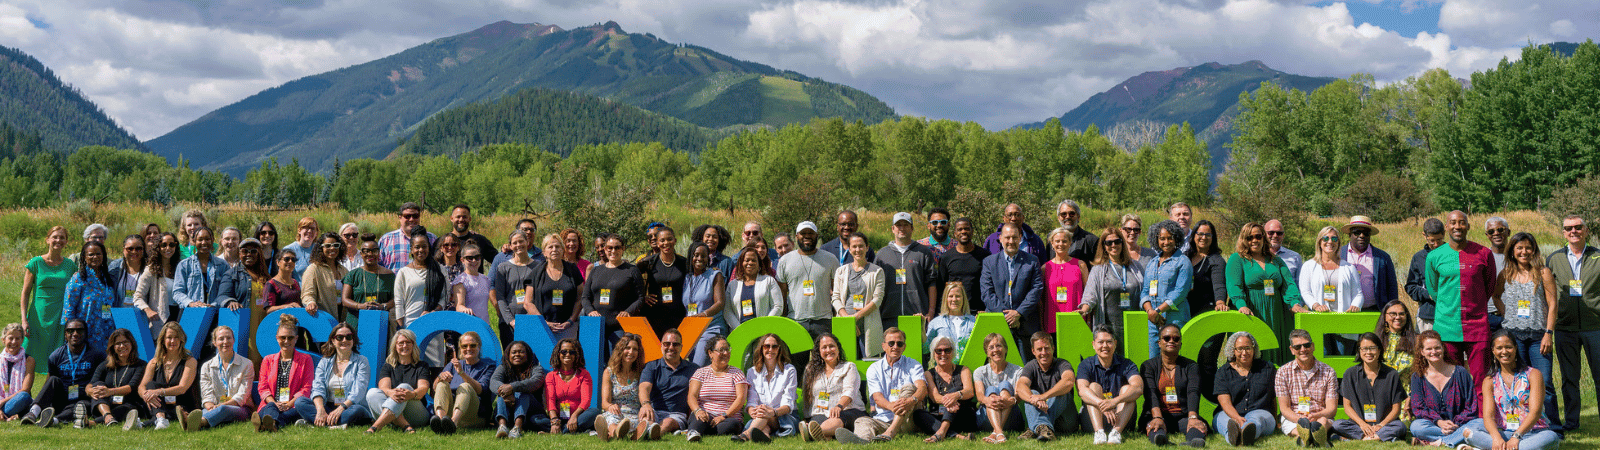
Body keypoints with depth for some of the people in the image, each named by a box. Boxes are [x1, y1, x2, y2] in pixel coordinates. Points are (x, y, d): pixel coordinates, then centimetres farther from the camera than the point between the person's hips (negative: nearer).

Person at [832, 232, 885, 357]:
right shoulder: (841, 271, 14)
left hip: (869, 327, -2)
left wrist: (856, 316, -11)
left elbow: (877, 299, -1)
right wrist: (847, 318, -9)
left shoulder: (877, 271, 7)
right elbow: (836, 298, 8)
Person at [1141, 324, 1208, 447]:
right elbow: (1151, 394, -7)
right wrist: (1157, 418, -29)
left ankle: (1193, 440, -68)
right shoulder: (1148, 366, 12)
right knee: (1154, 424, -36)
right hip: (1159, 415, -1)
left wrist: (1192, 417, -27)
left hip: (1183, 416, 1)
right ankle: (1159, 438, -71)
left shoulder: (1191, 366, 14)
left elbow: (1193, 393, -5)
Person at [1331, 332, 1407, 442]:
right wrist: (1362, 424, -13)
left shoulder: (1392, 375, 4)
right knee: (1337, 425, -28)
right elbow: (1347, 406, 4)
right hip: (1358, 423, 0)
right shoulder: (1350, 374, 6)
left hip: (1384, 423, 0)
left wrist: (1381, 425, -15)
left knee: (1400, 426, -31)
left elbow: (1396, 408, 3)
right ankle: (1381, 436, -29)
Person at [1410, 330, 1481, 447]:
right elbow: (1418, 408, -1)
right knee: (1416, 426, -34)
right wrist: (1439, 422, -19)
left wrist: (1457, 423, -15)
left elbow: (1471, 407, 2)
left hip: (1460, 423, 0)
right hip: (1433, 425, 0)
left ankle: (1435, 442, -31)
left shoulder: (1461, 373, 4)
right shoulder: (1417, 378, 7)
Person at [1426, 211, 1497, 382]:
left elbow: (1490, 287, 16)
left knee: (1480, 380, -3)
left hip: (1477, 328, -1)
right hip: (1446, 328, 1)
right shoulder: (1434, 257, 4)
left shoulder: (1484, 254, 3)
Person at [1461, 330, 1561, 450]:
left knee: (1551, 437, -37)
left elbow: (1535, 412, -10)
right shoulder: (1490, 381, 10)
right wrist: (1497, 438, -29)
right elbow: (1488, 415, -5)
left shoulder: (1533, 375, 3)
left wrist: (1516, 437, -28)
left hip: (1532, 432, -2)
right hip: (1503, 433, 2)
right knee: (1468, 433, -27)